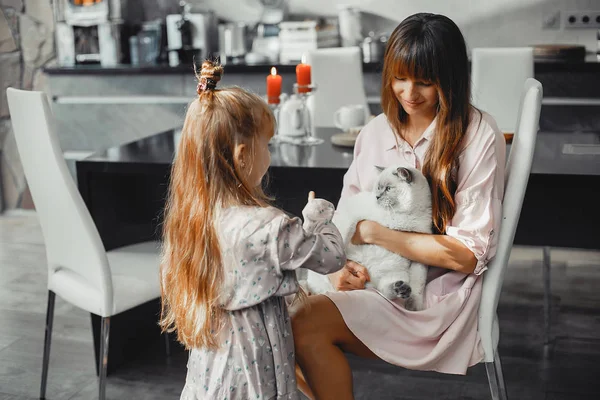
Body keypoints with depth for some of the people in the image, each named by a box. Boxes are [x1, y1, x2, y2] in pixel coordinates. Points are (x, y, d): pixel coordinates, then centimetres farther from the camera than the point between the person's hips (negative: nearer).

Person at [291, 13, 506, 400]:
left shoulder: (478, 136, -8)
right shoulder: (375, 132, 9)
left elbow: (468, 254, -12)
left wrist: (374, 232, -15)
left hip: (438, 293, -5)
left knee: (309, 324, -25)